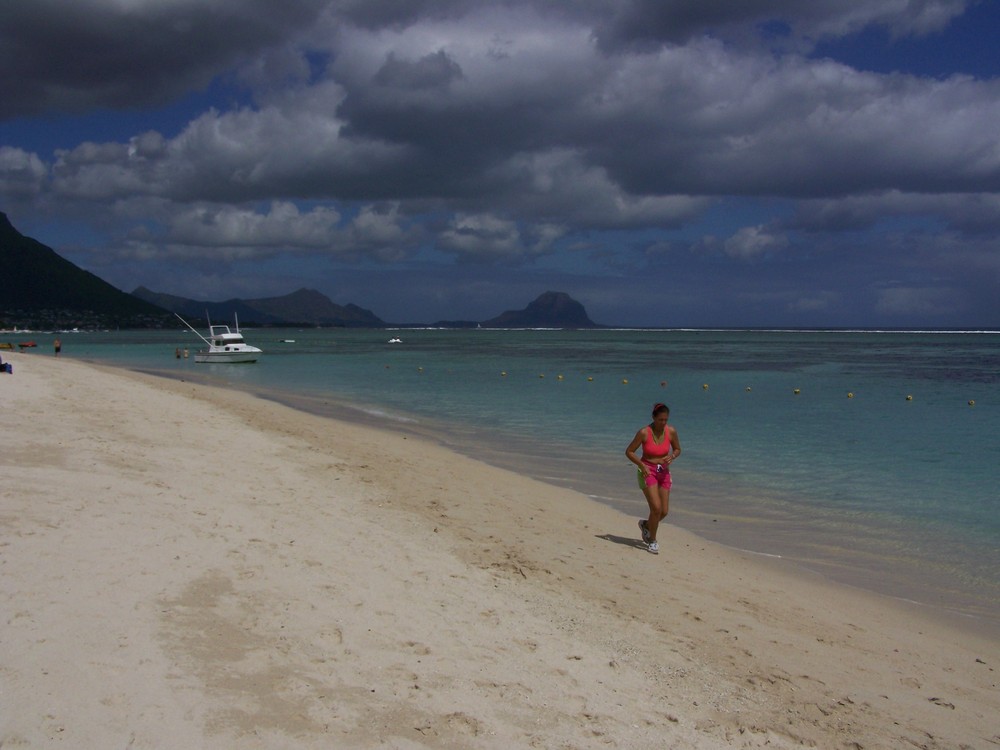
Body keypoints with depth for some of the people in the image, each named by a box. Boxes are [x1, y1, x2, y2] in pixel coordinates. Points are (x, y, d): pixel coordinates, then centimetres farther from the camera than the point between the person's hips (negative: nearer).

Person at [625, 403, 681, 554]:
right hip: (648, 472, -4)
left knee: (664, 511, 3)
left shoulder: (671, 432, -6)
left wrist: (672, 456, -11)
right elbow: (629, 452, -7)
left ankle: (646, 524, 36)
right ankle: (652, 541, 5)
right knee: (656, 508, -16)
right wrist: (642, 465, -19)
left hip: (664, 472, 4)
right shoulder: (644, 433, -16)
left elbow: (677, 449, 11)